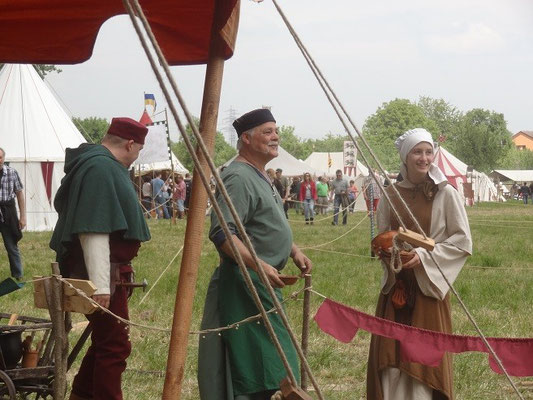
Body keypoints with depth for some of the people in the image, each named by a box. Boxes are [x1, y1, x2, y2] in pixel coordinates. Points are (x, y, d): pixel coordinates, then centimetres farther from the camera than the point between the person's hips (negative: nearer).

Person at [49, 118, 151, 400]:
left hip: (110, 272, 11)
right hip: (103, 273, -11)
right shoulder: (101, 168, -19)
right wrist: (101, 284, -28)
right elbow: (94, 231, -25)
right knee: (115, 346, -5)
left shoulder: (102, 164, 15)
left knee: (105, 340, 19)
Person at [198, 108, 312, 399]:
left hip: (264, 283, 10)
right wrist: (259, 265, -31)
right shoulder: (238, 177, -16)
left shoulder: (260, 177, 16)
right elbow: (221, 234, -25)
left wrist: (294, 251, 17)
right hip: (244, 284, -10)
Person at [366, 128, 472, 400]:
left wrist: (423, 255, -15)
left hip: (429, 283, -3)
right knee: (390, 354, 1)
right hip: (396, 284, 3)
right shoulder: (391, 194, 5)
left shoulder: (446, 194, -5)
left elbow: (463, 242, -5)